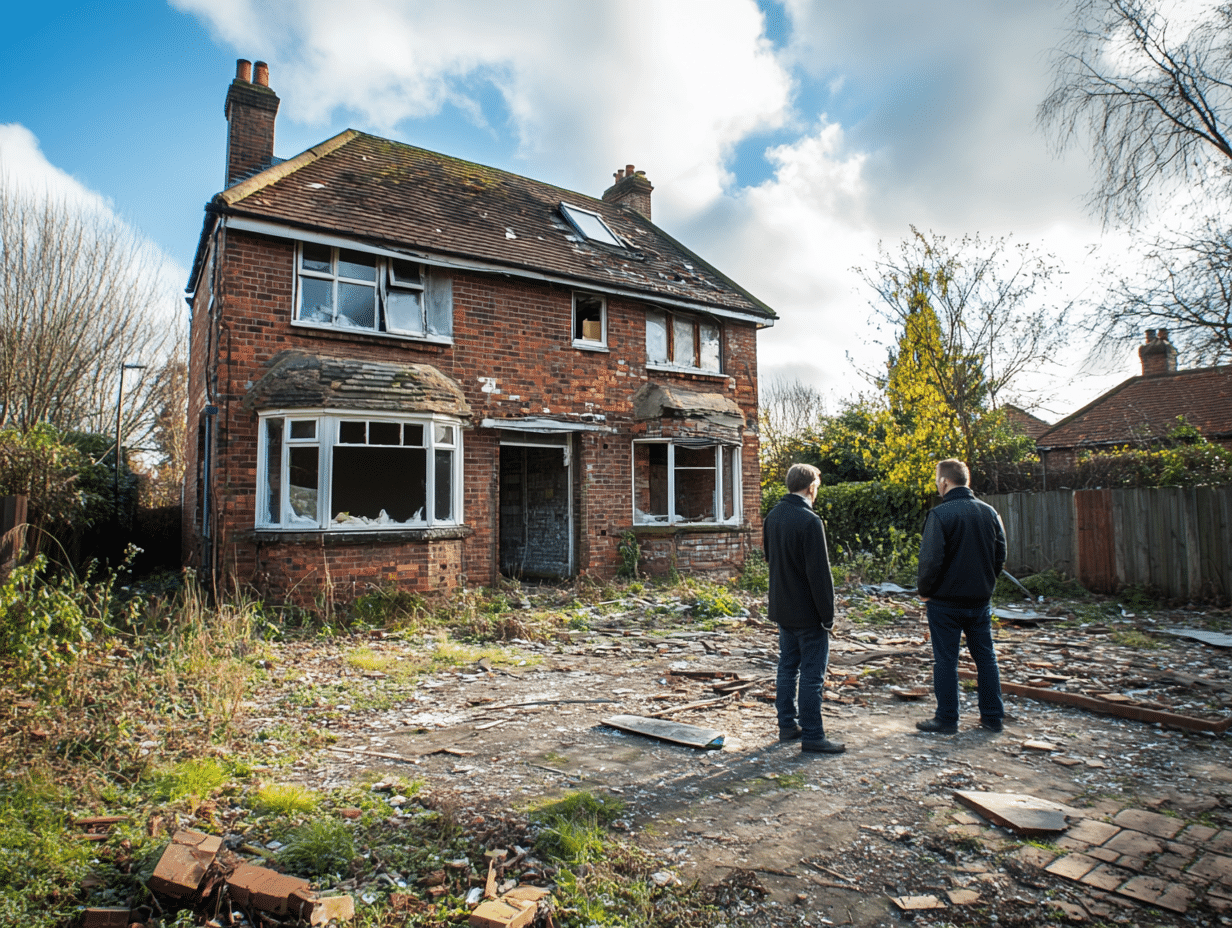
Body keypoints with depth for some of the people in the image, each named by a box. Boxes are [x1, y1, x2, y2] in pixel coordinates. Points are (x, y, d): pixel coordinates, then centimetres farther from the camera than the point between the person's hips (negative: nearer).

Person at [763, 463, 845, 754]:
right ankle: (812, 736, 9)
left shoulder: (773, 516, 4)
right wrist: (828, 614, -13)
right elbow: (819, 573, -20)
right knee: (812, 674, 1)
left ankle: (787, 725, 26)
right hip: (807, 611, -8)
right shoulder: (809, 521, -21)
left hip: (782, 608, 8)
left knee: (787, 668, 16)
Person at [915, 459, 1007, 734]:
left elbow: (931, 559, -20)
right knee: (985, 658, 15)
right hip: (981, 600, 6)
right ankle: (993, 716, 24)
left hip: (946, 602, -6)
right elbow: (1000, 557, 10)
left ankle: (946, 719, 12)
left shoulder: (940, 514, -17)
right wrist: (985, 584, 18)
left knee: (945, 660, 3)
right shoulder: (989, 512, 4)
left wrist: (924, 591, -5)